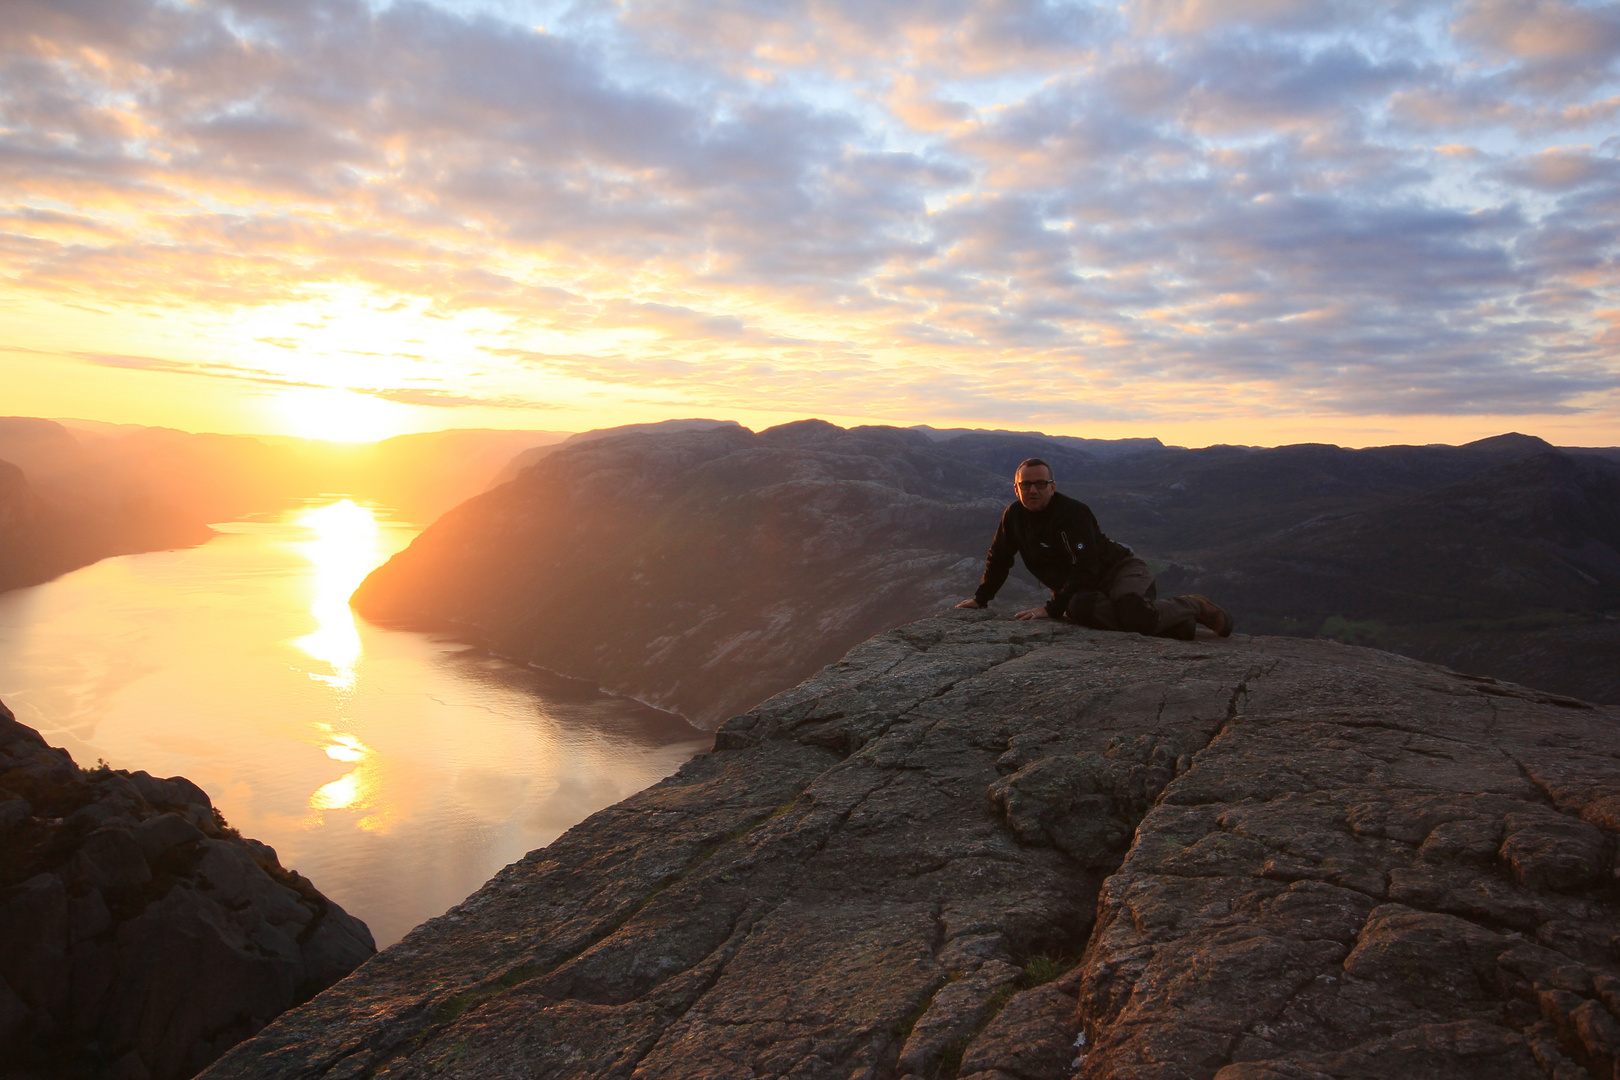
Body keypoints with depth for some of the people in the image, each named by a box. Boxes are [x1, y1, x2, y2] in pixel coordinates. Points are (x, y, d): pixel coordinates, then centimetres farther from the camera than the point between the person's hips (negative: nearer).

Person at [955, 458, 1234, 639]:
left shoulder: (1072, 513, -21)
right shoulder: (1014, 516, 1)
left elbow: (1085, 568, -27)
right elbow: (999, 559, 17)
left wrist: (1052, 608, -30)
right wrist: (980, 599, 16)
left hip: (1119, 571, -6)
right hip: (1079, 588, 6)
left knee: (1136, 614, -38)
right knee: (1078, 610, -33)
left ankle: (1195, 607, -6)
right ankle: (1164, 623, -19)